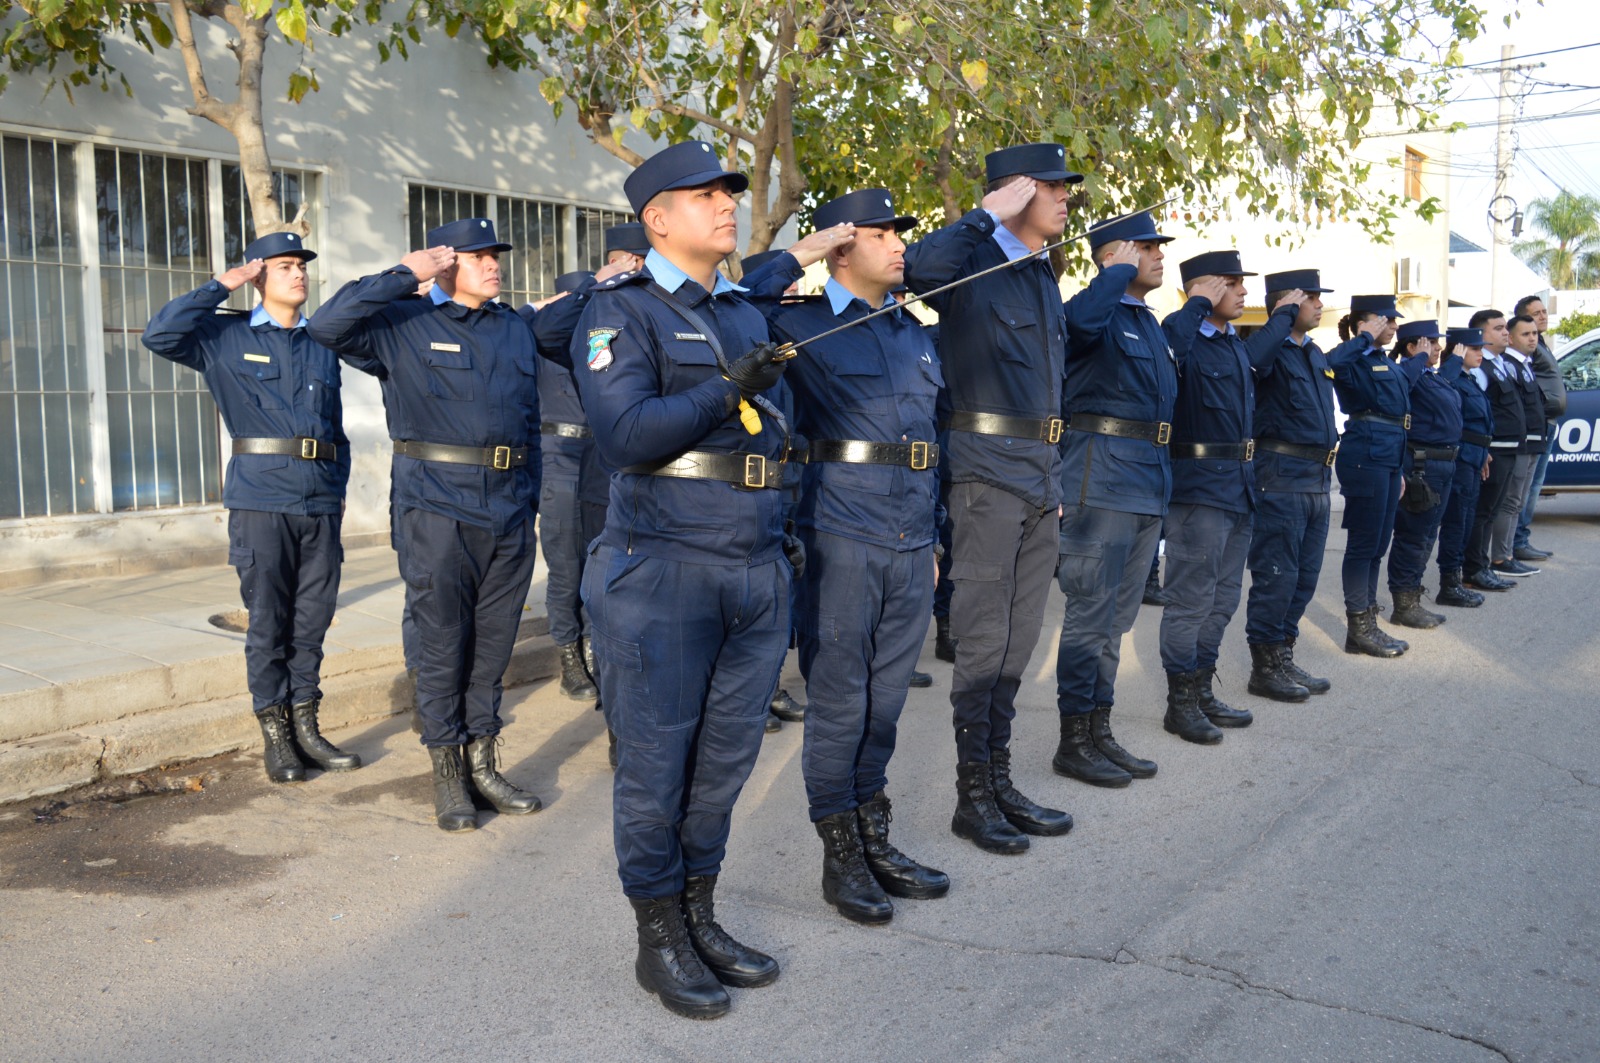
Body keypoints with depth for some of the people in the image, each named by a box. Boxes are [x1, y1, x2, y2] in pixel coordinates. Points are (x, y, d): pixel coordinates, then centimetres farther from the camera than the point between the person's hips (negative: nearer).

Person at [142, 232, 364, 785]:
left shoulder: (322, 348, 18)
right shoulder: (227, 338, 7)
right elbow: (159, 334, -9)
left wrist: (339, 486, 12)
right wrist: (220, 286, -4)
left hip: (321, 505, 4)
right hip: (261, 502, -4)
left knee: (313, 619, 7)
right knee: (268, 621, 2)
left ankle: (305, 725, 17)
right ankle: (275, 734, 12)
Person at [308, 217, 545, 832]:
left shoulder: (516, 330, 16)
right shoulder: (404, 325, 1)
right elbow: (327, 326, -14)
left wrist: (530, 500, 16)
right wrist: (402, 275, -12)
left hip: (509, 511, 5)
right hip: (438, 509, -4)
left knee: (493, 644, 10)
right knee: (443, 646, 2)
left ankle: (483, 763, 22)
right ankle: (447, 773, 15)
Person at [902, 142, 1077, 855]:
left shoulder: (1044, 276, 18)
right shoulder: (973, 264, -7)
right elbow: (912, 267, -31)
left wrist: (1054, 478, 20)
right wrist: (989, 214, -22)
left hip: (1039, 475, 8)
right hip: (988, 469, -8)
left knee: (1017, 640, 13)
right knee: (984, 641, -2)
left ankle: (1000, 784, 24)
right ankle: (973, 796, 10)